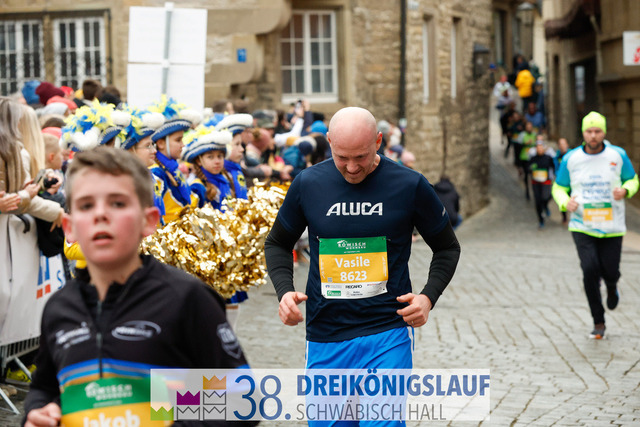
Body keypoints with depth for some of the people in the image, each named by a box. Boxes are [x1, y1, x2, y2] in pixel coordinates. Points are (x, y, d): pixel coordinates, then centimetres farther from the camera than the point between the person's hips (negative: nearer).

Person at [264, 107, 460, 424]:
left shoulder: (410, 186, -4)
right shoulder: (307, 184, 0)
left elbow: (447, 247, 9)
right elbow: (278, 243, 14)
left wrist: (428, 296, -8)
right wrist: (285, 291, -4)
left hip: (388, 333, -2)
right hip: (325, 338, 2)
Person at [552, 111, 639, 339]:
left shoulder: (618, 155, -2)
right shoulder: (571, 158, -1)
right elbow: (559, 187, 8)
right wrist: (565, 202, -13)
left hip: (612, 226, 1)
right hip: (582, 226, 0)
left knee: (610, 271, -1)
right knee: (590, 270, -14)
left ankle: (611, 287, 41)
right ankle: (598, 322, 2)